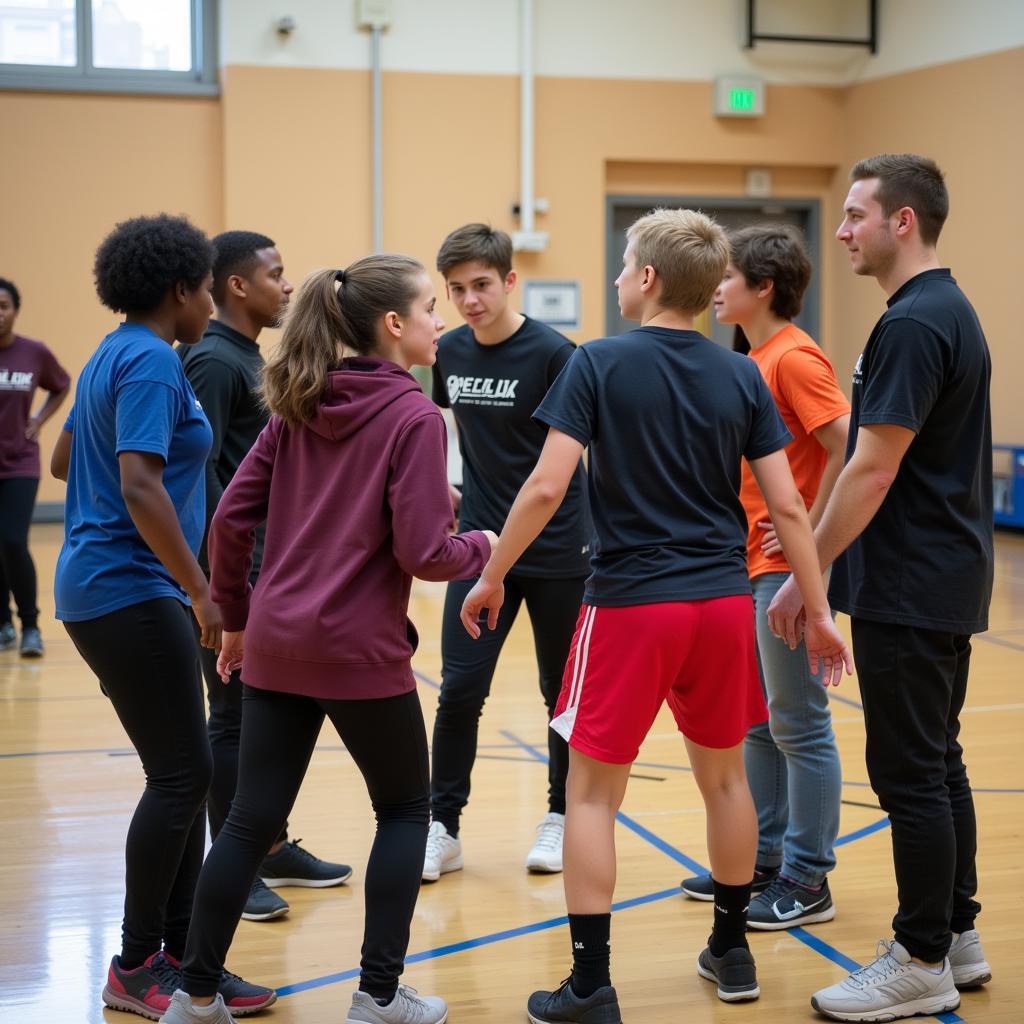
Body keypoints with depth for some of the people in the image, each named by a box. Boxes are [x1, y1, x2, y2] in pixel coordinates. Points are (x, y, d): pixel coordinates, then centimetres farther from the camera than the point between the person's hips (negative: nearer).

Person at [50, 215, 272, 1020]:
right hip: (131, 591, -10)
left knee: (185, 773, 11)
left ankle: (180, 953, 16)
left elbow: (63, 460, 25)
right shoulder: (152, 360, -14)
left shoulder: (113, 355, 15)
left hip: (105, 587, 10)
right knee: (182, 776, -4)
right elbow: (140, 484, -24)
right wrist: (200, 590, -23)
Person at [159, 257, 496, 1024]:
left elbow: (232, 516, 5)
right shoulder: (413, 416, -10)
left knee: (252, 818, 11)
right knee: (405, 807, 14)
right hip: (360, 651, -5)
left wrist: (235, 617, 15)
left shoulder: (298, 404, 7)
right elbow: (423, 554, -15)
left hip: (275, 645, 5)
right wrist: (481, 548, 5)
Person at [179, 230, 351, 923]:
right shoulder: (213, 361, -14)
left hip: (269, 568, 9)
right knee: (236, 717, -2)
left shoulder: (250, 358, 15)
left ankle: (271, 848, 26)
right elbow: (201, 471, -20)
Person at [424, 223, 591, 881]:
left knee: (565, 691, 9)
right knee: (460, 689, -3)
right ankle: (444, 828, 8)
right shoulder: (450, 352, 3)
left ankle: (562, 817, 26)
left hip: (559, 552, -3)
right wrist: (443, 487, 11)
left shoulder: (552, 352, -12)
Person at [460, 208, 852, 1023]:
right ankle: (731, 952, 33)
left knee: (592, 792, 6)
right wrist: (819, 612, 9)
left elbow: (547, 485, -13)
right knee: (725, 776, 20)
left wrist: (491, 575, -1)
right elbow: (788, 506, 2)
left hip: (630, 604, -4)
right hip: (724, 602, 4)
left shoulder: (599, 363, -7)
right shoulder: (742, 377, 4)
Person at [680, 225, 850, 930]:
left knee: (799, 725, -1)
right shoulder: (755, 358, 13)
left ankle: (807, 880, 8)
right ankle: (764, 858, 27)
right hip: (751, 563, 10)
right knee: (757, 720, 16)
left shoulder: (795, 358, -15)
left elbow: (849, 449, -22)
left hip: (787, 567, -10)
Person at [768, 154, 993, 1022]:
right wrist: (819, 548, 21)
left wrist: (806, 575, -14)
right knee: (937, 764, 16)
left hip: (909, 591, -10)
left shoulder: (913, 324, -18)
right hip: (946, 582, 10)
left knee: (911, 774, -2)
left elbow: (874, 469, -21)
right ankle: (957, 934, 25)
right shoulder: (951, 310, 13)